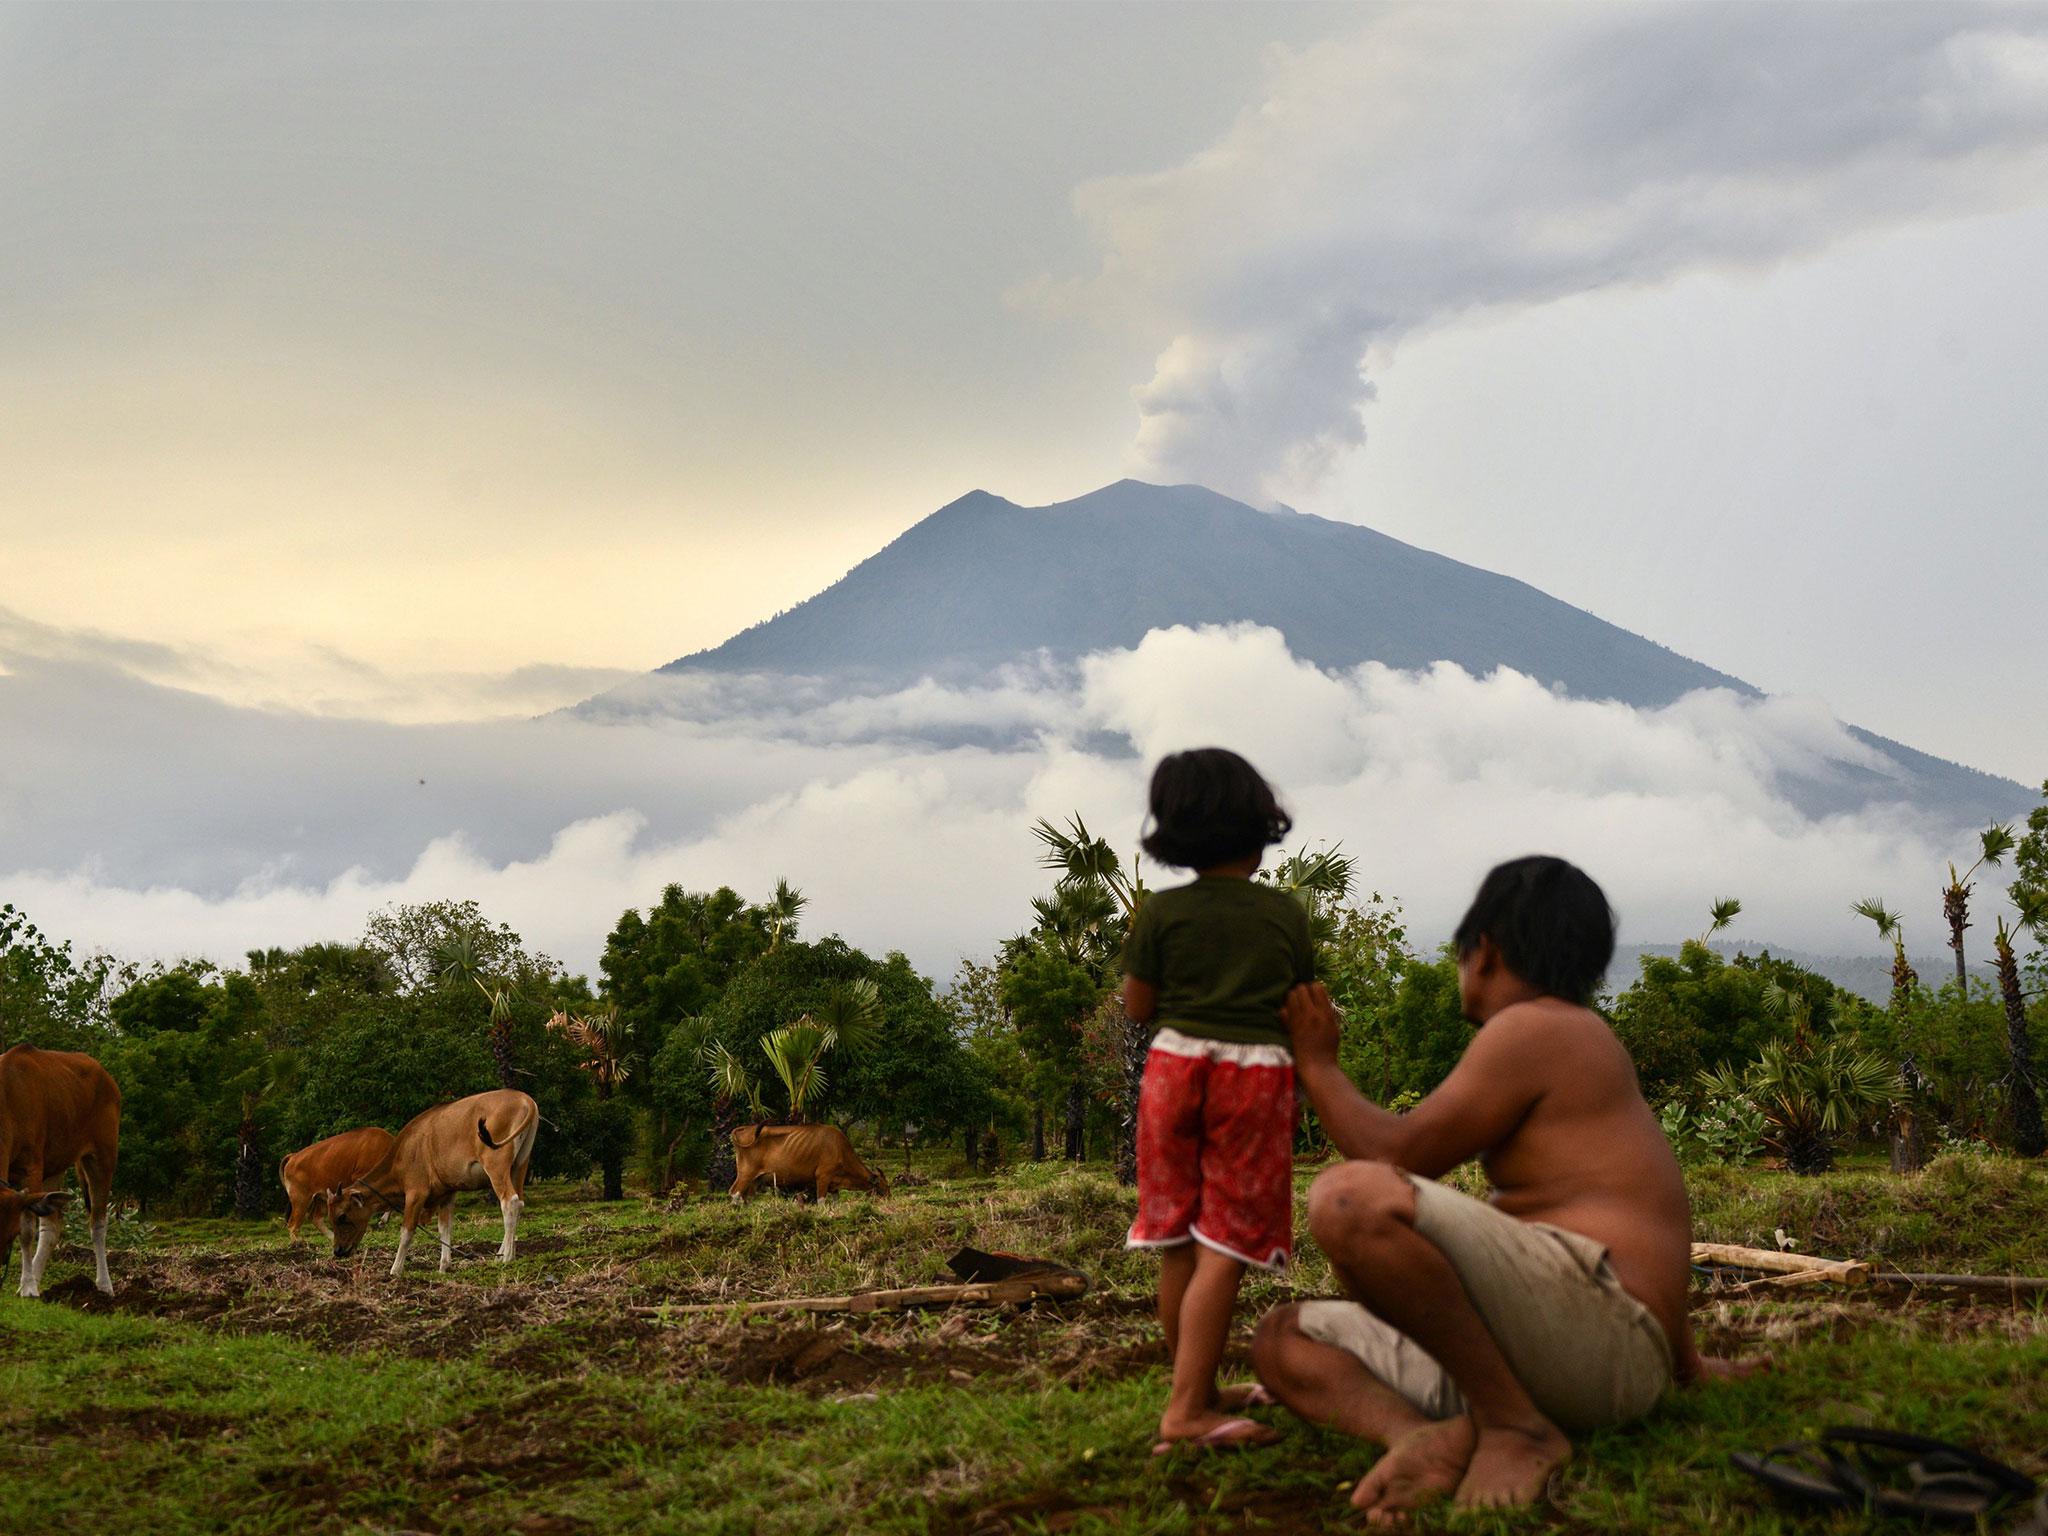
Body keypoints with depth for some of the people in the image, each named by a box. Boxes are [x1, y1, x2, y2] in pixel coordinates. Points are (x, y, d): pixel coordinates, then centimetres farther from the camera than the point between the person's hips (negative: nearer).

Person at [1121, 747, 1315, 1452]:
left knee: (1178, 1243, 12)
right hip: (1257, 1074, -2)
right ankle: (1187, 1408, -10)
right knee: (1225, 1248, -3)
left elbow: (1137, 1007, 3)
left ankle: (1199, 1391, 23)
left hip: (1176, 1066, 2)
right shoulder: (1286, 913, 1)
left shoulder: (1161, 912, 0)